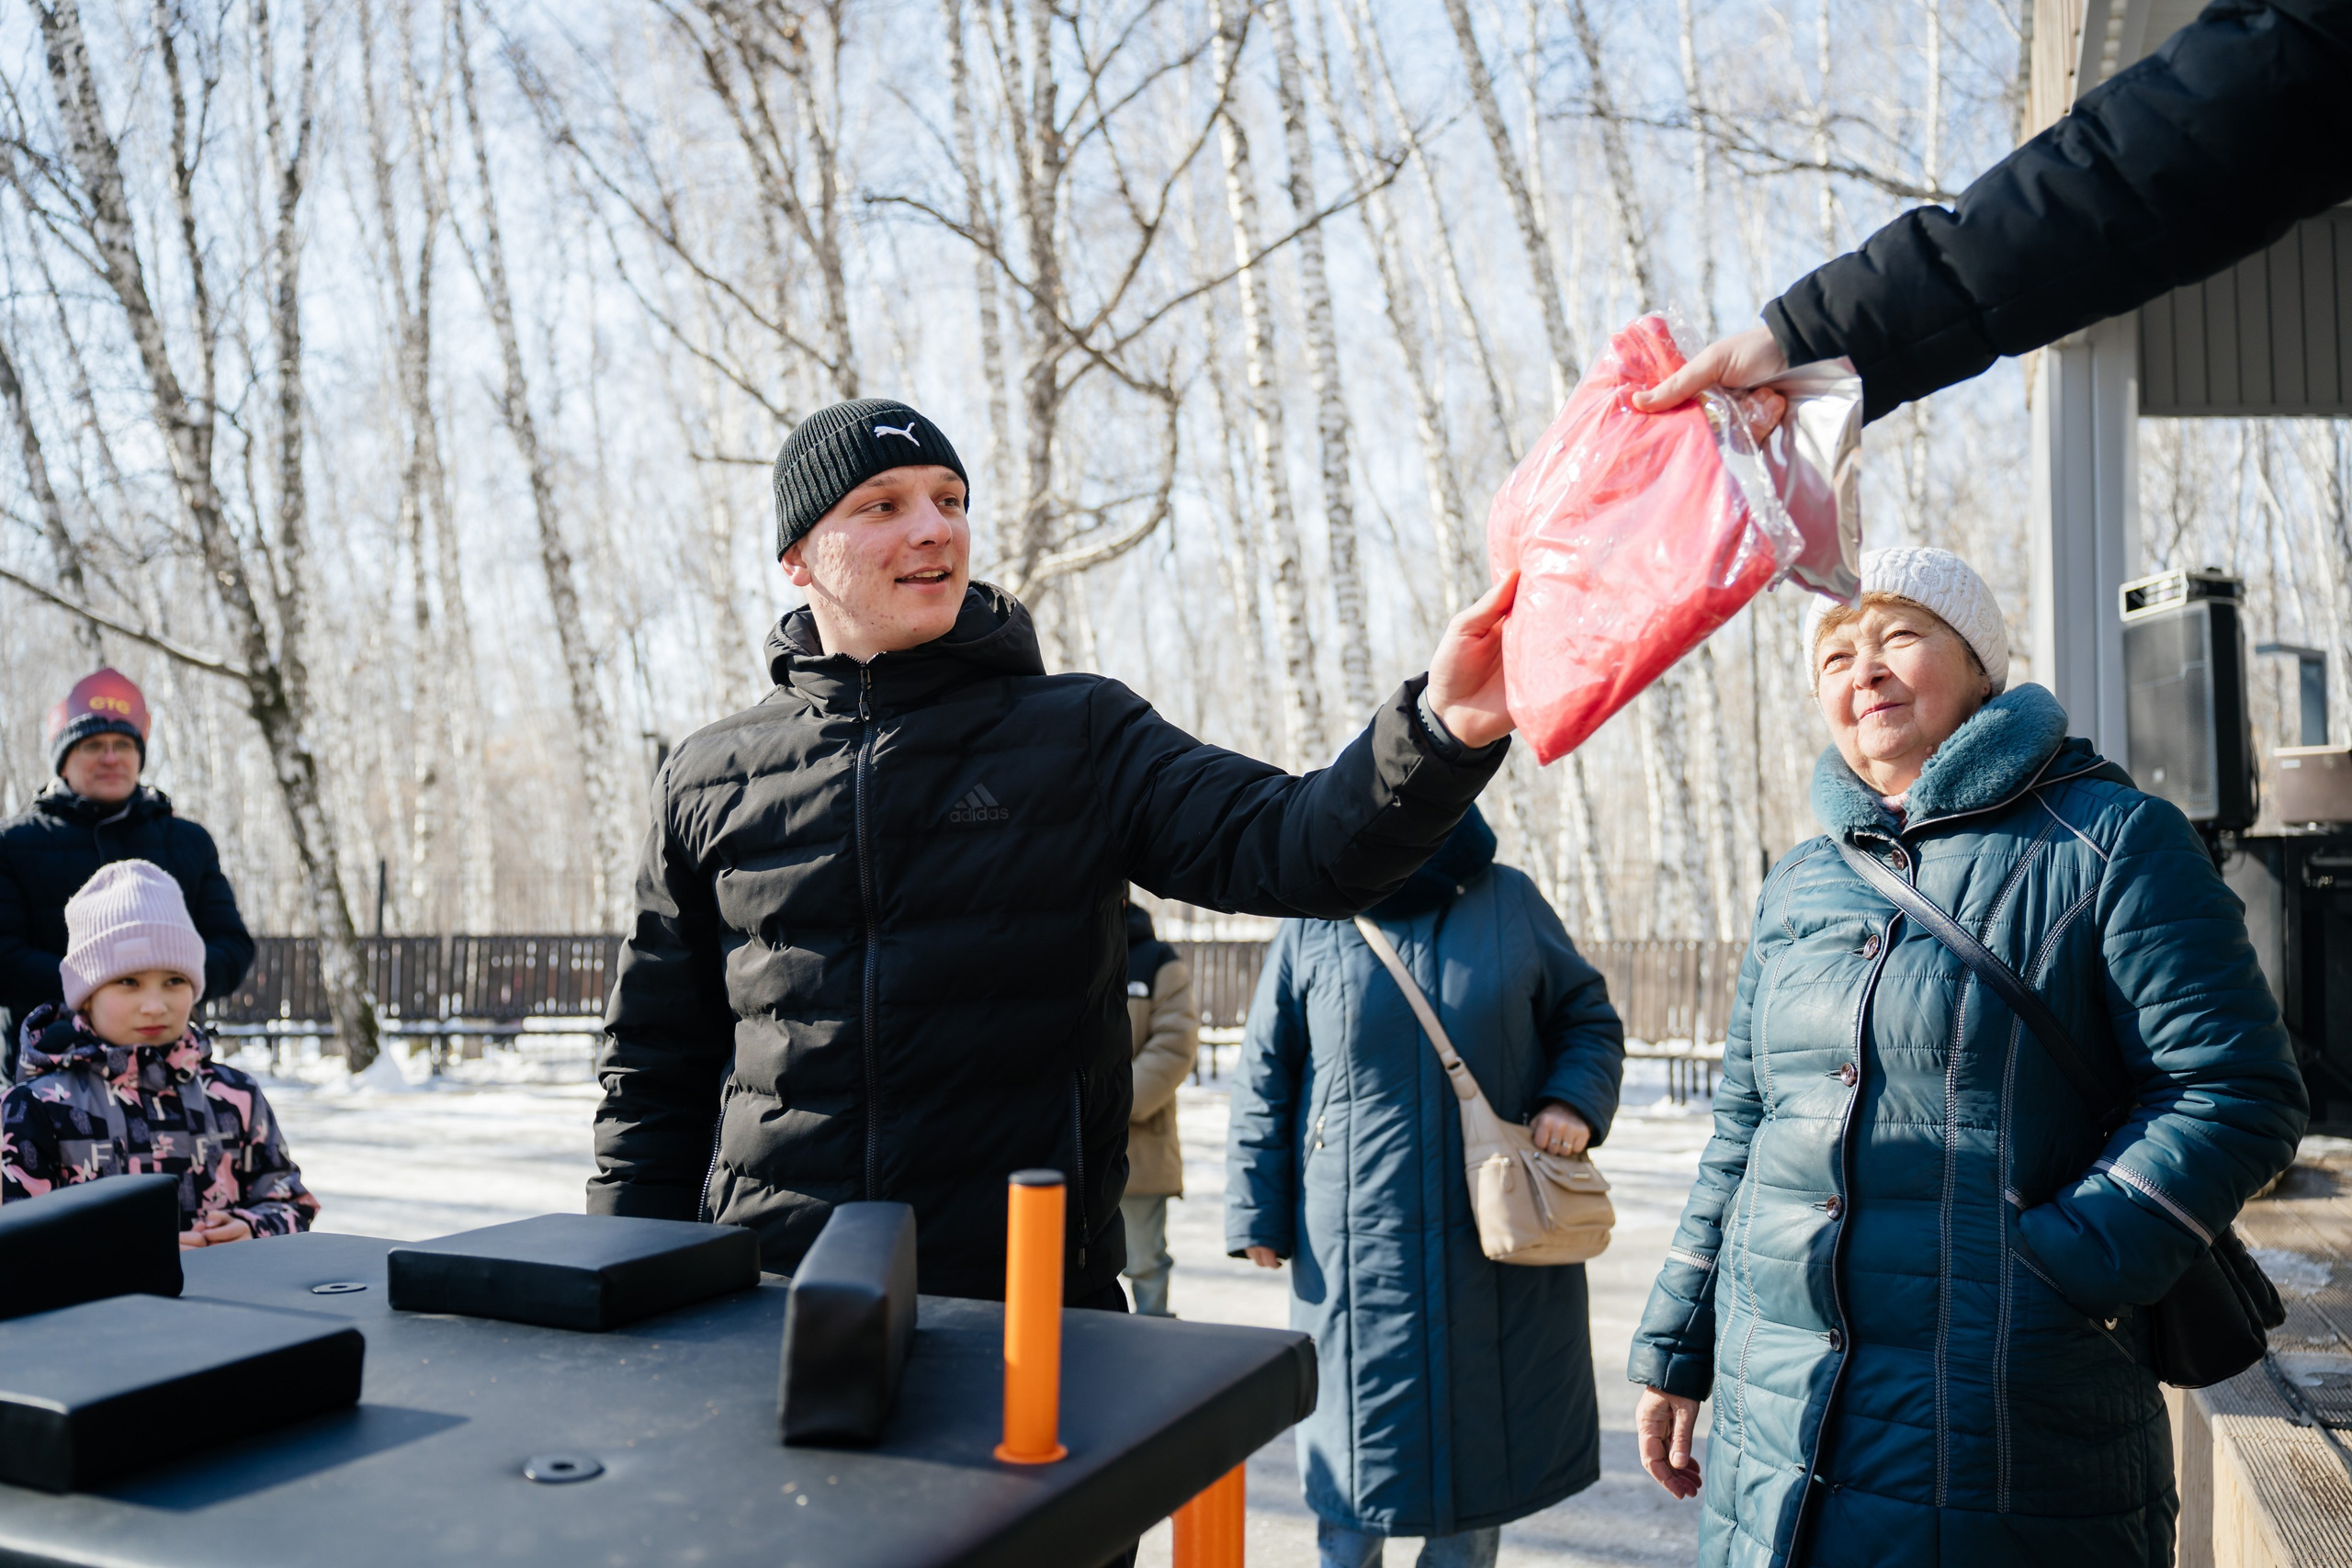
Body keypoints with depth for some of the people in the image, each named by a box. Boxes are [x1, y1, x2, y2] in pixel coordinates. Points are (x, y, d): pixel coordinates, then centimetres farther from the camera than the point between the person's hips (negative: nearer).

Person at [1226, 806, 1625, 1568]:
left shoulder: (1511, 901, 3)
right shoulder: (1315, 918, 0)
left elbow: (1589, 1019, 12)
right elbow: (1265, 1076, 3)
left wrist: (1576, 1101, -8)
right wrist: (1257, 1212, 1)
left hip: (1494, 1233, 1)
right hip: (1360, 1240, -1)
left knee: (1479, 1425, 12)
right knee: (1358, 1434, 8)